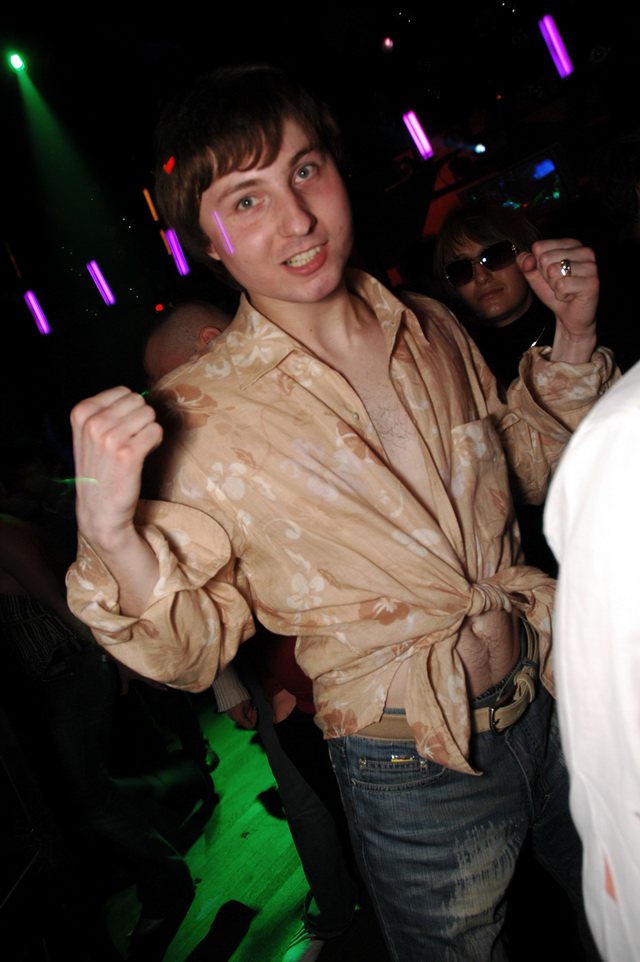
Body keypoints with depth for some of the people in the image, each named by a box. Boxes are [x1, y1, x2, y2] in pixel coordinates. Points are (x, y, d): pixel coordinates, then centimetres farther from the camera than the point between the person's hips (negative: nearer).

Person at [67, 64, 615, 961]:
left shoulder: (431, 328, -4)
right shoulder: (198, 414, -18)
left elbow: (536, 468, 11)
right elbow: (195, 652, -14)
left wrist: (573, 340, -3)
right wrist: (109, 536, -32)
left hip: (556, 696, 5)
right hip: (418, 777, -4)